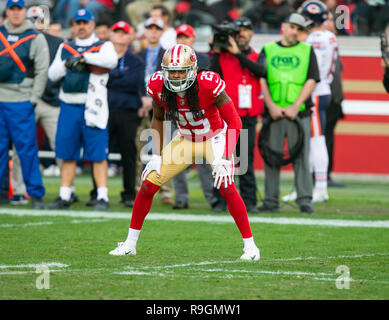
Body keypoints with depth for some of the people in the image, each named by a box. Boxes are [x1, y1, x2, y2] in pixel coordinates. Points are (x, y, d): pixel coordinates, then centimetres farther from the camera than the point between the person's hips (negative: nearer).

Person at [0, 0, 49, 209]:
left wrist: (33, 99, -7)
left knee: (27, 149, -3)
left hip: (21, 101, -3)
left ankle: (36, 193, 3)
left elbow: (42, 72, -1)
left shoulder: (35, 38, 1)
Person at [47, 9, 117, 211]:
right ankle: (64, 197, 12)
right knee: (67, 154, 6)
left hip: (92, 108, -4)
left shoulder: (103, 47, 5)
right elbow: (52, 74, 11)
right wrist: (67, 64, -7)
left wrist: (83, 57, -19)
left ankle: (102, 197, -5)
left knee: (98, 154, -7)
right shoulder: (65, 48, 18)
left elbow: (111, 60, -18)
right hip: (68, 107, 4)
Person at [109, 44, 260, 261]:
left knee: (226, 187, -25)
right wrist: (157, 156, -1)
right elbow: (158, 120, 4)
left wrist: (225, 160, -30)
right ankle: (130, 244, 11)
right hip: (185, 141, 4)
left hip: (215, 139, -4)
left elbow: (235, 122, -24)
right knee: (149, 184, -4)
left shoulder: (208, 85, -30)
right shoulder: (159, 87, -17)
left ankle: (250, 245, -12)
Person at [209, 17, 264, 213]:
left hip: (249, 116, 1)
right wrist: (215, 52, -11)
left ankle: (249, 200, 1)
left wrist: (238, 53, -13)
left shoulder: (256, 57, 13)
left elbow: (260, 72, -9)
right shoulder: (222, 55, 7)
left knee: (247, 158, 0)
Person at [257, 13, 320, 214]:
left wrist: (295, 107, -8)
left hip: (299, 112, -1)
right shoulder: (268, 50, 13)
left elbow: (311, 81, 3)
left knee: (301, 157, -5)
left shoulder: (307, 51, 11)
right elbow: (261, 80, 6)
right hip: (272, 112, 1)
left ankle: (305, 200, -3)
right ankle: (271, 201, 5)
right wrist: (271, 106, -8)